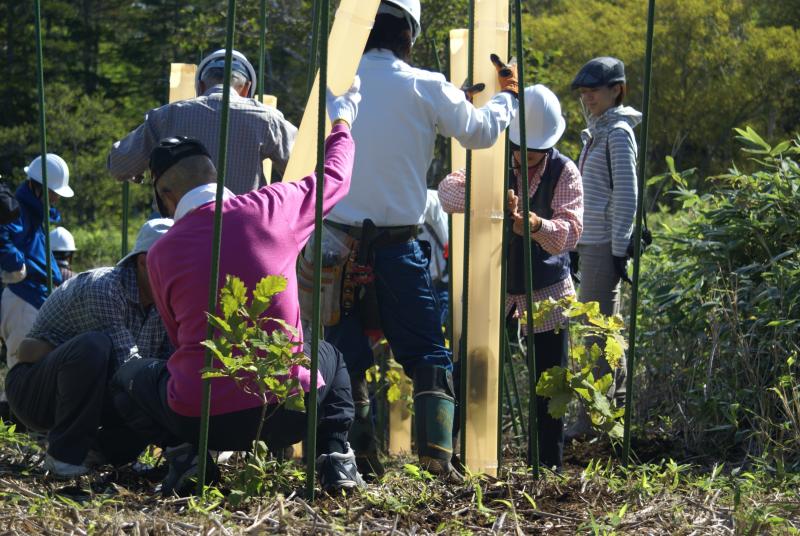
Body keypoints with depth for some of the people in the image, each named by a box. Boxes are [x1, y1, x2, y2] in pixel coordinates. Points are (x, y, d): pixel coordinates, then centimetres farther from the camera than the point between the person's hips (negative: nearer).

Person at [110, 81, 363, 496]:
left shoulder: (161, 255, 0)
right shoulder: (271, 208, -2)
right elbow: (334, 178, 19)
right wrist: (342, 124, 40)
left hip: (200, 419, -1)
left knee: (131, 376, 29)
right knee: (329, 356, 35)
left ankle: (184, 456, 3)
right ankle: (334, 458, 13)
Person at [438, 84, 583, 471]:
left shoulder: (564, 172, -9)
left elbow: (570, 232, -22)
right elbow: (448, 191, -21)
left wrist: (534, 223, -43)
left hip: (546, 293, 0)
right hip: (494, 287, 0)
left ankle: (549, 466, 17)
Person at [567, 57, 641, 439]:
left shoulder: (618, 132, -10)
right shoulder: (596, 131, 17)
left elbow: (626, 195, -15)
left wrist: (619, 249, -18)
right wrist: (578, 245, 21)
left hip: (606, 245, -9)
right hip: (590, 242, 10)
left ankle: (592, 417, -8)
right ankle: (617, 405, 21)